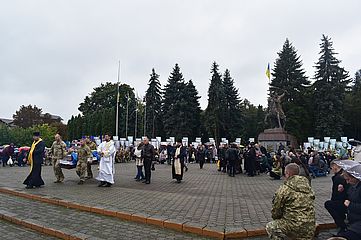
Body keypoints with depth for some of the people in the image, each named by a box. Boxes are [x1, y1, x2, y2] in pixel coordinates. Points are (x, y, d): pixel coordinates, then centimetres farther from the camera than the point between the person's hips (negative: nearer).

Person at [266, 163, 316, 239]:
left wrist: (278, 219, 17)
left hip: (294, 227, -7)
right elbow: (309, 209, 15)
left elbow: (275, 211, -5)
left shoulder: (284, 189, -12)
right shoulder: (308, 188, 8)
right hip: (310, 230, 7)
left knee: (270, 227, 11)